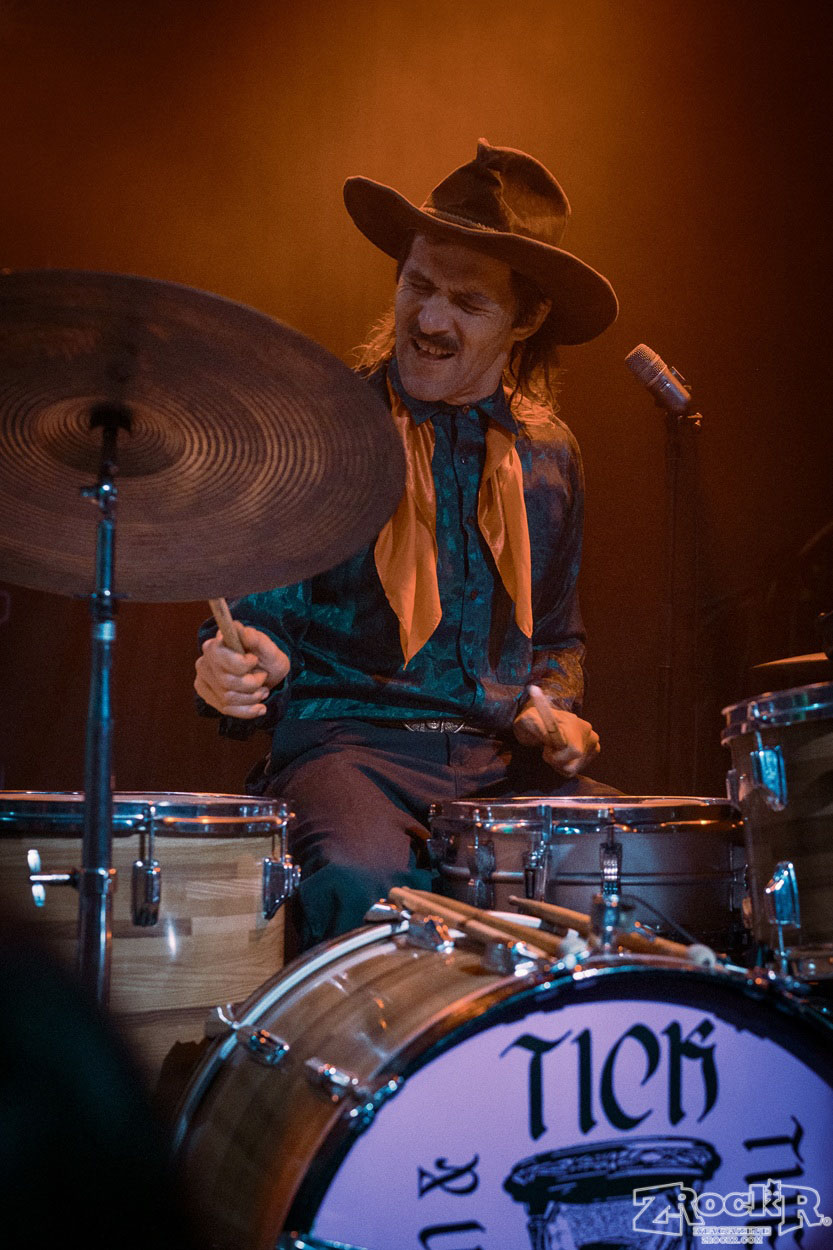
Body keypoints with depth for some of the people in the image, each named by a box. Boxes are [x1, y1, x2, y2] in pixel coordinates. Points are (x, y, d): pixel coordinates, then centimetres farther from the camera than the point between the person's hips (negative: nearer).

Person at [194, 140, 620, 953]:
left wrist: (552, 706, 3)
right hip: (347, 741, -4)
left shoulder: (548, 456, 12)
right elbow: (256, 610, 1)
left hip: (503, 757, 4)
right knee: (361, 882, -36)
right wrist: (235, 667, -22)